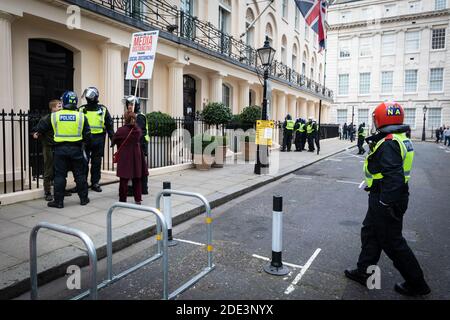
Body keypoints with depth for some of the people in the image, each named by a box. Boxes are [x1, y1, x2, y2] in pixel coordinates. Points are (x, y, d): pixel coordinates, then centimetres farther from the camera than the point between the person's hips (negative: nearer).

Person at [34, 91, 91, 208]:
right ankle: (83, 198, 18)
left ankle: (58, 201, 10)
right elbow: (87, 135, -2)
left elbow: (41, 128, 10)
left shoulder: (54, 116, -1)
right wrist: (87, 143, 17)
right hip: (76, 149, 0)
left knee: (60, 175, 6)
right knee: (80, 174, 10)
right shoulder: (81, 116, -3)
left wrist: (37, 133, 31)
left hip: (60, 149, 0)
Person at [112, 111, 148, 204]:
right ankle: (138, 199, 18)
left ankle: (123, 200, 10)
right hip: (136, 157, 3)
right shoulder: (138, 130, -3)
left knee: (124, 179, 5)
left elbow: (114, 141, 1)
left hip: (124, 158, -3)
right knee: (137, 179, 12)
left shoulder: (121, 130, -12)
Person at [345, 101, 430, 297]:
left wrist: (386, 203, -25)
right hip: (395, 197, 10)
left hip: (385, 200, -10)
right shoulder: (401, 138, 9)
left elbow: (393, 176, -29)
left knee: (392, 243, 4)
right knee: (369, 233, 18)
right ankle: (364, 272, 30)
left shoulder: (388, 143, -23)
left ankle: (416, 284, 20)